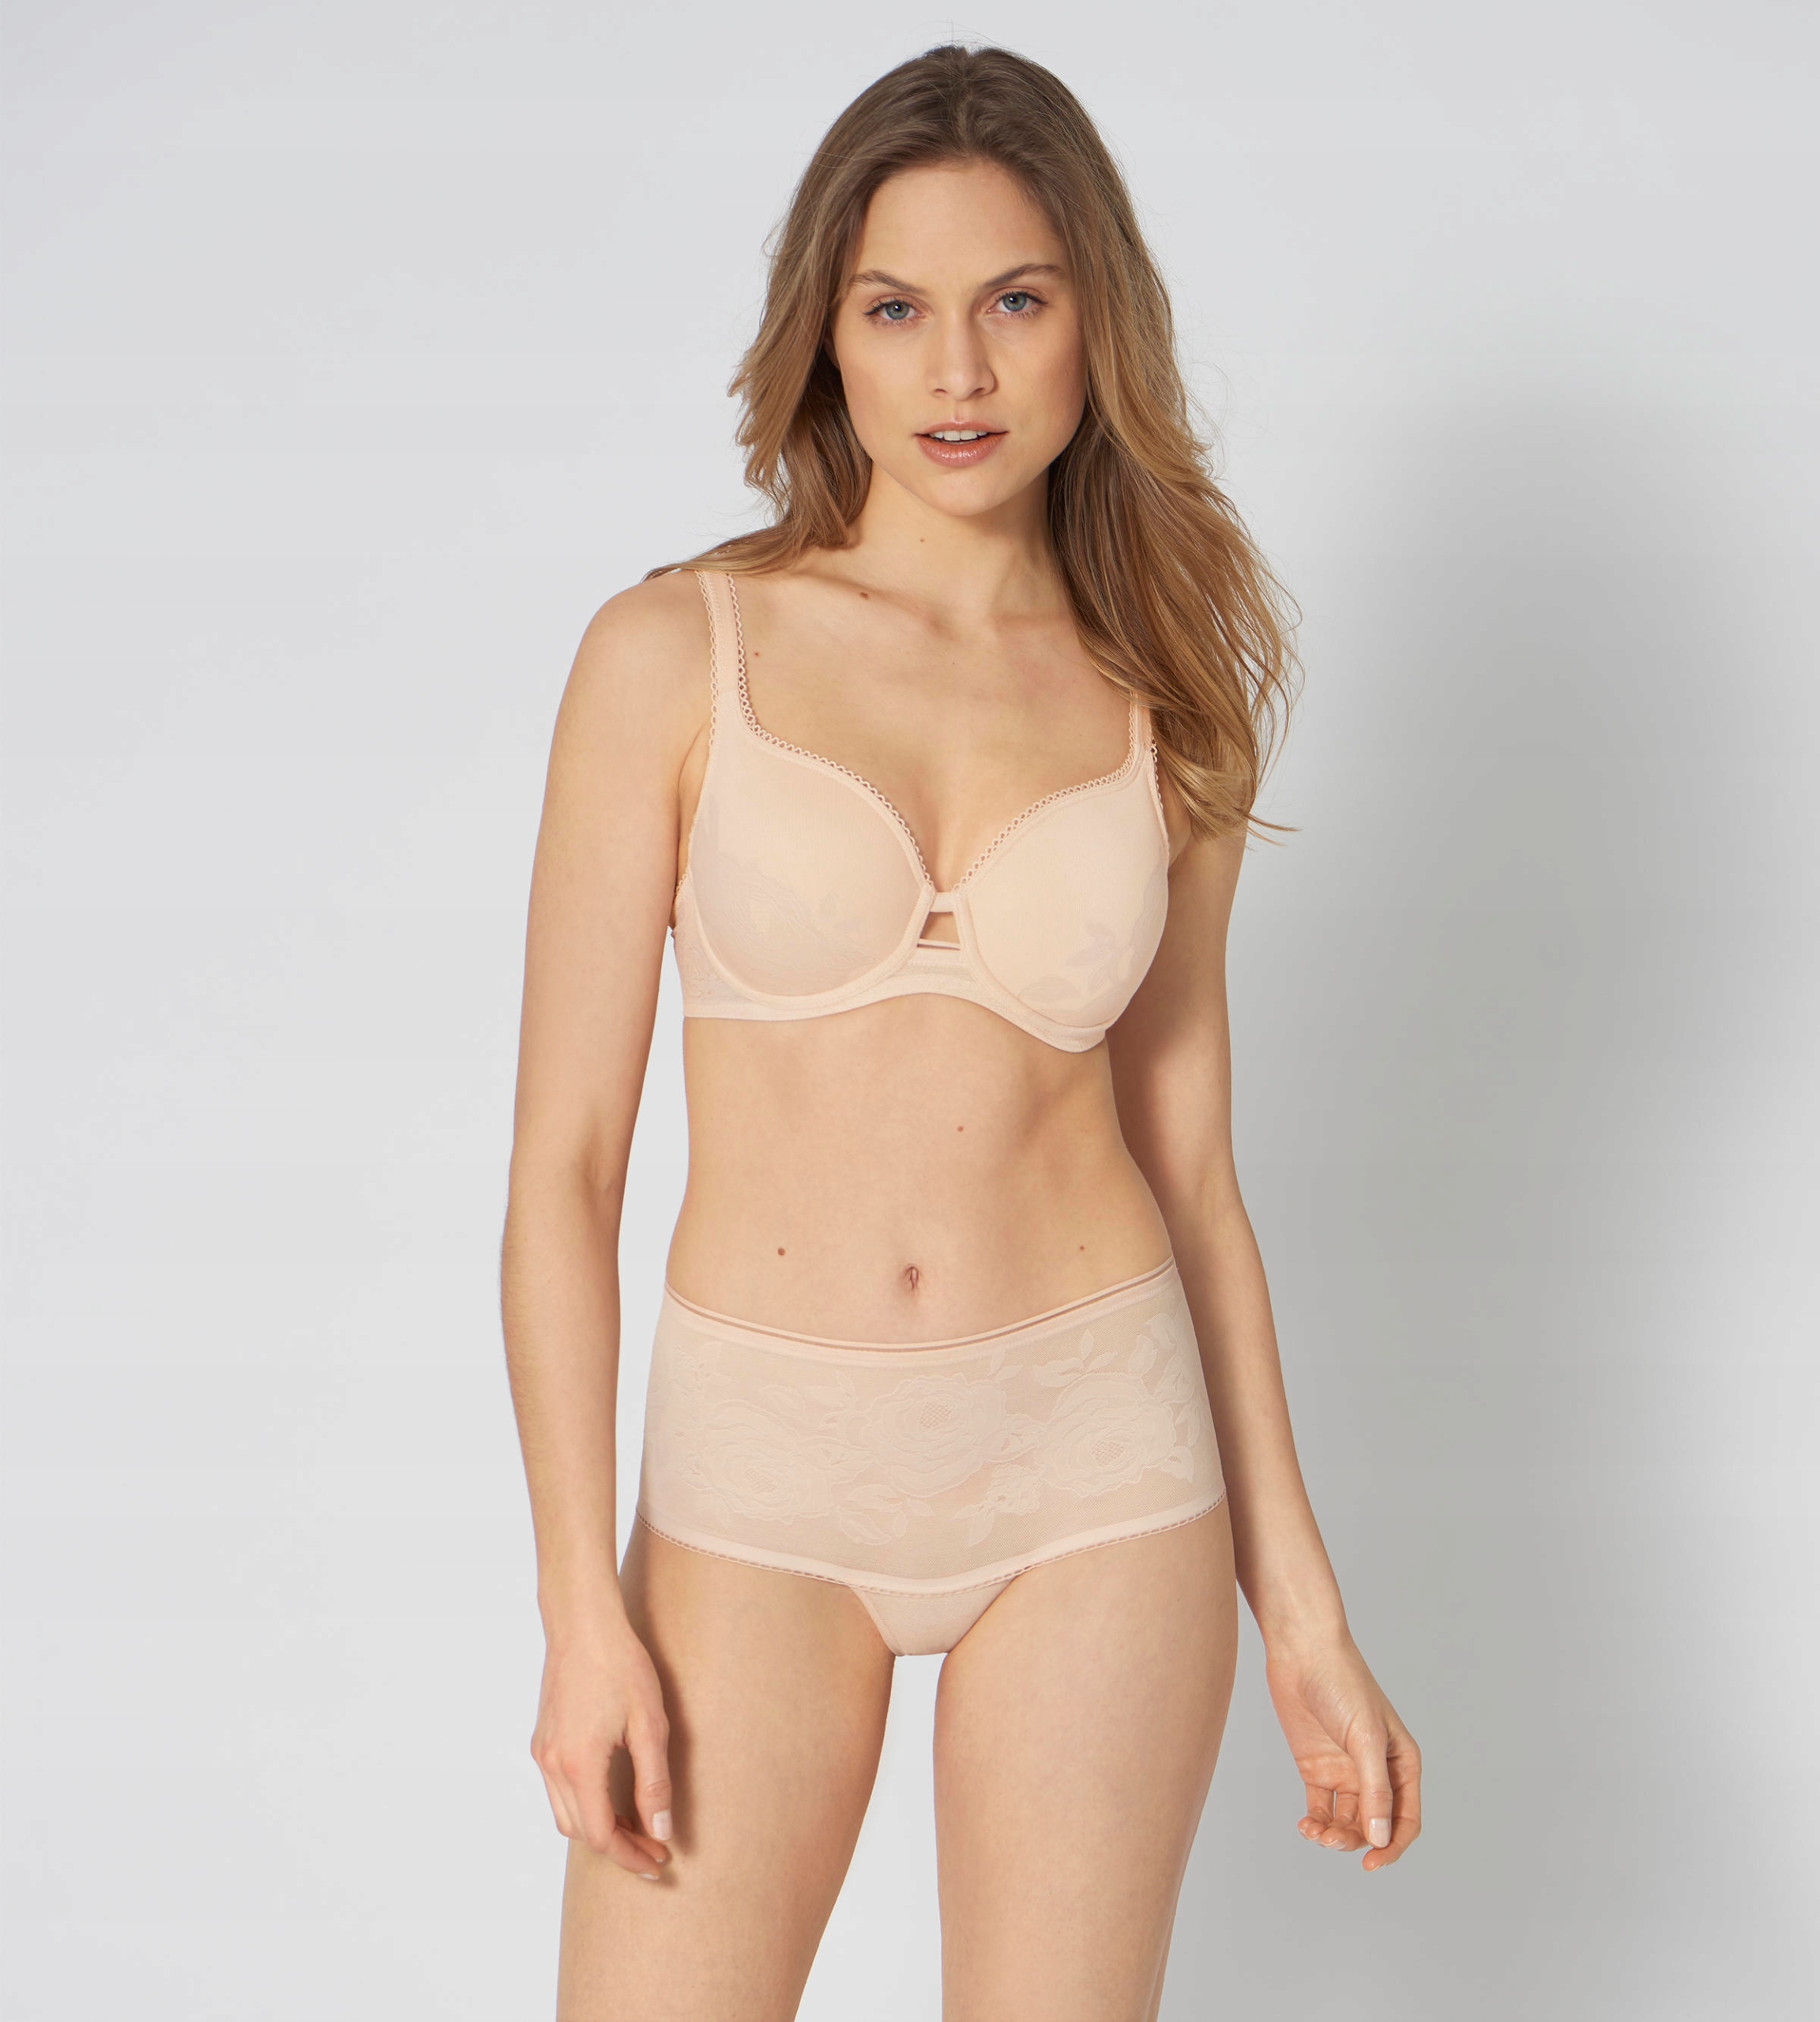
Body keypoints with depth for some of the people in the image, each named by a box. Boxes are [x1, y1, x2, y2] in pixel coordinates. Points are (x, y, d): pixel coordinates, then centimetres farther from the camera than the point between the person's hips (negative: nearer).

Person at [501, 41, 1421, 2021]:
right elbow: (560, 1163, -5)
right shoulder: (676, 653, -4)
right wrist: (582, 1607, -9)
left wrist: (1300, 1603, 6)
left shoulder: (1161, 711, 3)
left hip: (1096, 1473, 2)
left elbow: (1191, 1172, 8)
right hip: (761, 1478, -1)